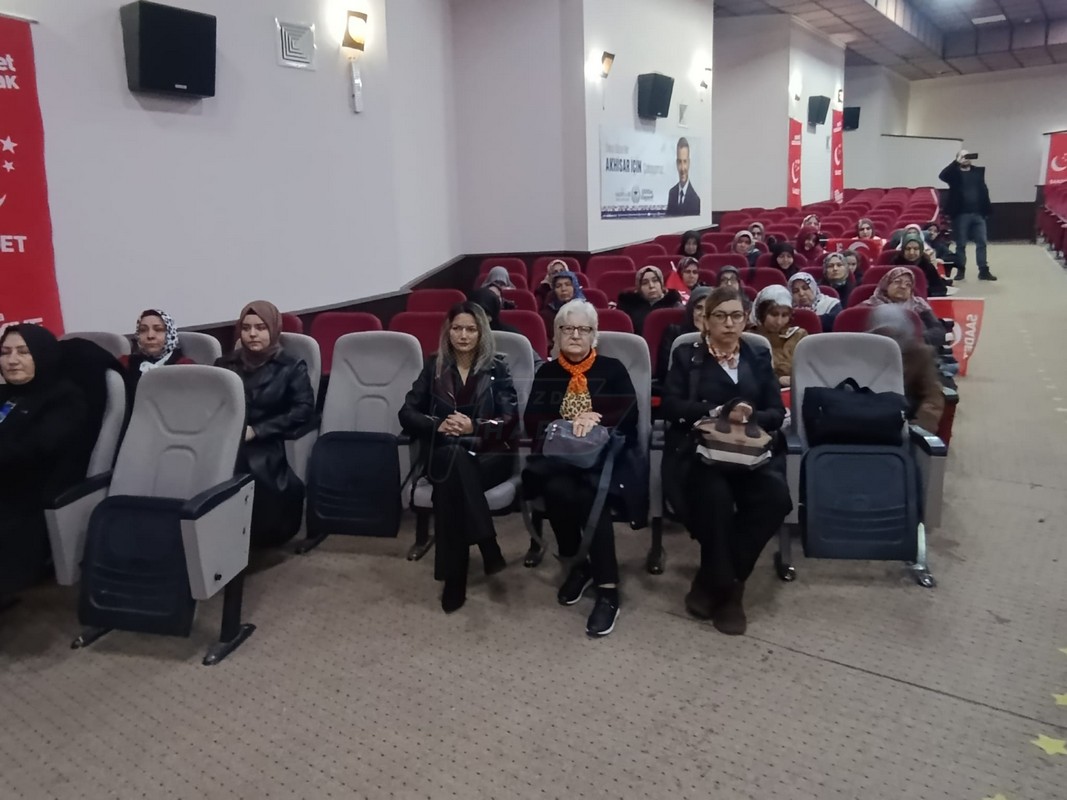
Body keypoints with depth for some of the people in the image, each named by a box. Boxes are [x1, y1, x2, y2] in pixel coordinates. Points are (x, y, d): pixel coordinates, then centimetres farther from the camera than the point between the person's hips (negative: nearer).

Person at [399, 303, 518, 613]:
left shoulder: (497, 367, 9)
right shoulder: (434, 366, 14)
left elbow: (510, 419, -1)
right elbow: (407, 413, 8)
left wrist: (473, 427, -19)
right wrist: (438, 425, -12)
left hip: (489, 454, -1)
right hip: (443, 454, 1)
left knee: (452, 479, -35)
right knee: (453, 460, -37)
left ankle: (455, 575, -27)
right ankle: (487, 545, -34)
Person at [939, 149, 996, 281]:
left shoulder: (978, 171, 12)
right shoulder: (954, 173, 3)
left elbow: (984, 191, 11)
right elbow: (942, 175, -19)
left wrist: (987, 210, 6)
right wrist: (957, 162, -15)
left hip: (978, 214, 3)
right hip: (961, 214, -3)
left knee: (981, 243, 2)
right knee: (961, 244, 4)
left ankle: (983, 271, 6)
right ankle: (961, 270, 13)